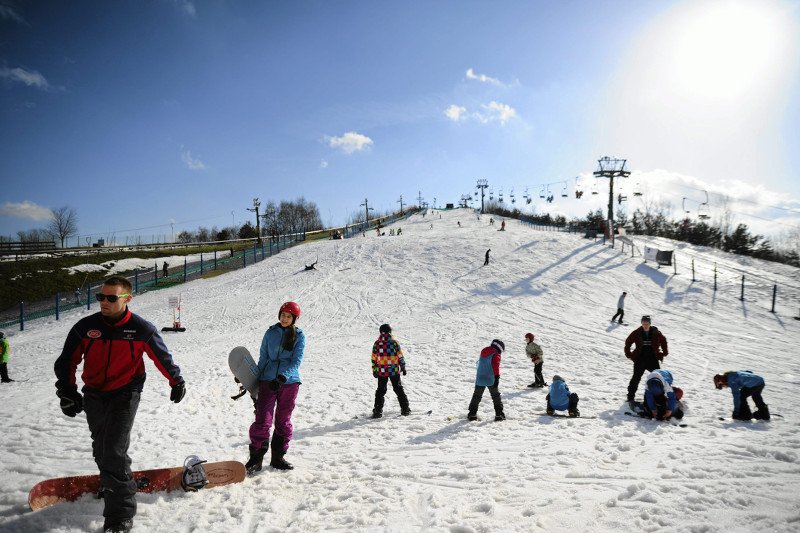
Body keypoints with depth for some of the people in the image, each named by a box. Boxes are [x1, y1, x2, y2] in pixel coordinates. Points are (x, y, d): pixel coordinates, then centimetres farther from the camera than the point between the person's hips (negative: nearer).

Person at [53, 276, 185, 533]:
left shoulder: (141, 329, -13)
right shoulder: (85, 327, -7)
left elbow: (162, 356, 2)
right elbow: (67, 360, 7)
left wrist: (176, 381, 13)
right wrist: (67, 391, -1)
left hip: (124, 395, -4)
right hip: (93, 396, 4)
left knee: (114, 452, -14)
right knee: (101, 449, 19)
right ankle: (111, 484, 48)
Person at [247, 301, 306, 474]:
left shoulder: (299, 336, 0)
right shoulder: (271, 333, 7)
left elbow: (296, 361, -8)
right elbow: (263, 358, 12)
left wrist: (282, 377, -22)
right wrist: (256, 382, 11)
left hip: (289, 382, 0)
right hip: (268, 381, 1)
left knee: (284, 421, 8)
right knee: (262, 420, -8)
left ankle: (278, 457, 21)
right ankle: (256, 458, 3)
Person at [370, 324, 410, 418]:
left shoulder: (377, 343, -2)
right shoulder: (394, 342, -5)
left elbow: (374, 358, 1)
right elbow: (400, 356, -3)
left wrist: (374, 370, 10)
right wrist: (403, 367, 7)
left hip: (381, 371, 0)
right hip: (394, 371, 0)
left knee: (381, 390, 10)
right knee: (398, 389, 12)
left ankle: (378, 411, 5)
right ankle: (405, 409, 14)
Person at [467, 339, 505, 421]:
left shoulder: (483, 352, 11)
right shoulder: (496, 355, -10)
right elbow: (495, 366, -22)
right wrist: (497, 378, -25)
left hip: (480, 379, 5)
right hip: (491, 380, -5)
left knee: (476, 396, 14)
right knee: (496, 396, 10)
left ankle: (472, 414, 14)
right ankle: (499, 414, 9)